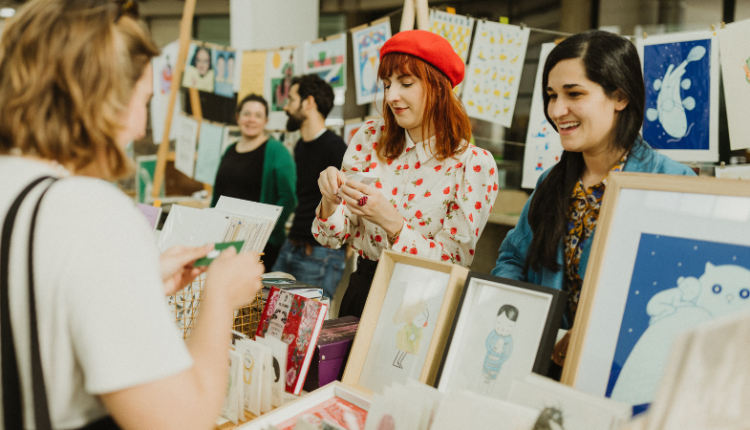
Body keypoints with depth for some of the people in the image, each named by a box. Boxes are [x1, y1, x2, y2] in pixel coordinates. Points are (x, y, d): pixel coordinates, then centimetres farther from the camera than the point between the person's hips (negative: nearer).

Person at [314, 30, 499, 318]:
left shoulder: (475, 164, -8)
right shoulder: (370, 138, 2)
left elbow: (453, 262, -11)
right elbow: (335, 238, 5)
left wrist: (391, 221, -23)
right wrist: (330, 201, -16)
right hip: (362, 292, 3)